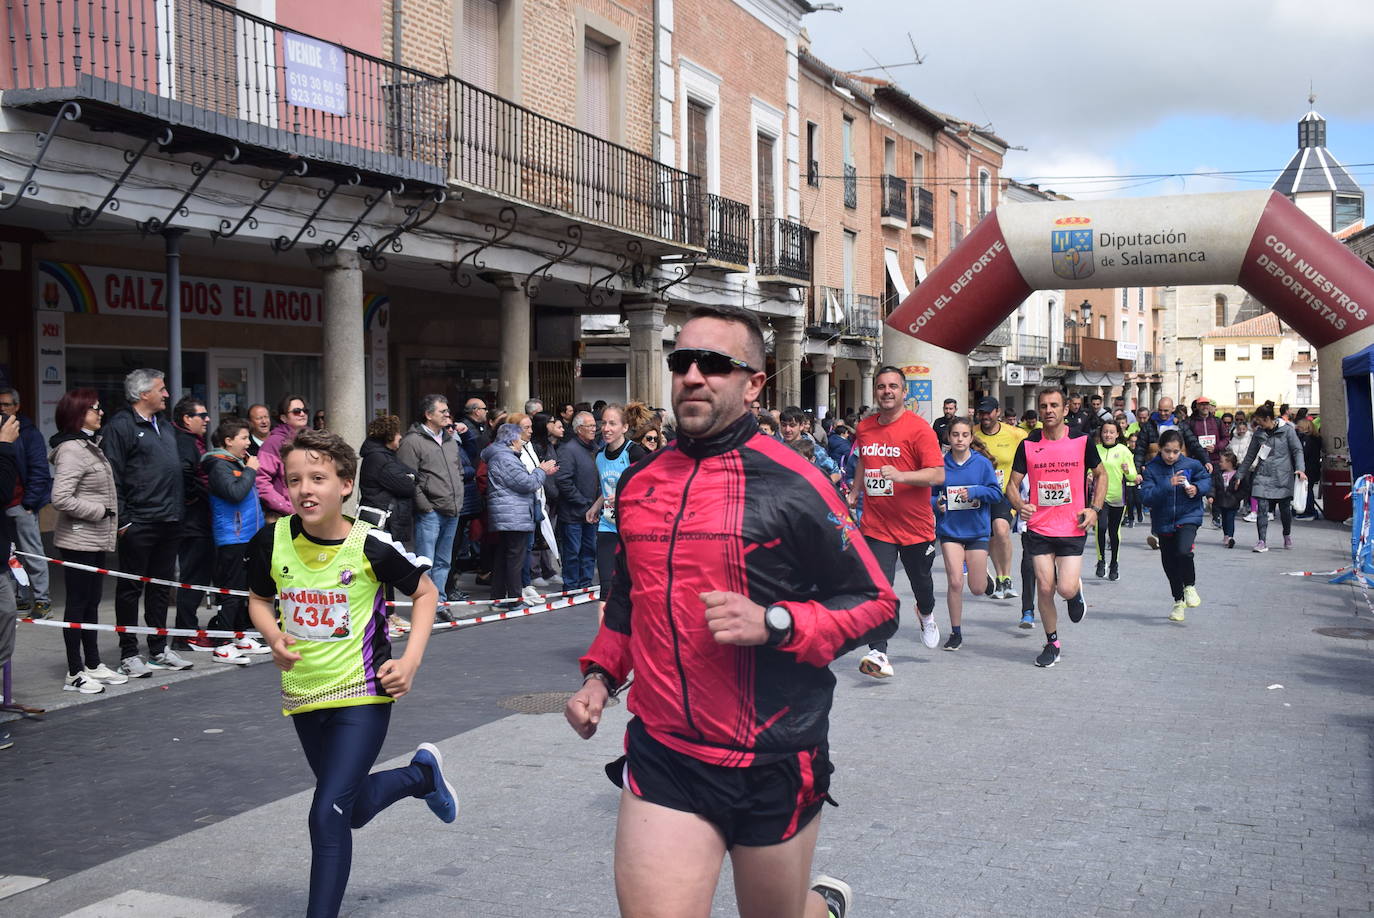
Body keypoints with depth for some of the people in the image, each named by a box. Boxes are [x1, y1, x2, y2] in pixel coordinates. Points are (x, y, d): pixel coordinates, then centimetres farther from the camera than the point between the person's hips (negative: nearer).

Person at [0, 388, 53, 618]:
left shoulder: (29, 433, -5)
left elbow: (39, 470, -8)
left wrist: (28, 502, -12)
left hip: (21, 504, -6)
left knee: (32, 552, -2)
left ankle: (41, 598, 4)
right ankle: (22, 597, 18)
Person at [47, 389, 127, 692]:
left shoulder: (90, 445, 12)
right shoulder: (71, 449, -17)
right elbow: (60, 499, -25)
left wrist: (111, 522, 12)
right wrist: (99, 511, -16)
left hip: (96, 539, 9)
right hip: (78, 540, -9)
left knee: (92, 602, 15)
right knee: (78, 604, -1)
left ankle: (93, 665, 24)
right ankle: (75, 673, 6)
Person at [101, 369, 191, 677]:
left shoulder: (165, 427, 18)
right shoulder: (120, 426, -8)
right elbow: (112, 478, -13)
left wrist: (179, 511, 17)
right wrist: (121, 521, -17)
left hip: (169, 523, 8)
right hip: (138, 524, -8)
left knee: (161, 587, 14)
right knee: (130, 588, 1)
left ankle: (159, 649, 23)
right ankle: (128, 655, 8)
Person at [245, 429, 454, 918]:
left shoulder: (371, 546, -16)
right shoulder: (272, 542, -8)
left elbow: (425, 592, -1)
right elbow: (259, 599, 12)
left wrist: (409, 661, -11)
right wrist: (275, 639, -9)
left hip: (362, 694, -5)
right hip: (303, 695, 5)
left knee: (328, 813, -14)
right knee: (354, 808, 21)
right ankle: (422, 773, 50)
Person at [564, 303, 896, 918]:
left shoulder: (790, 485, -10)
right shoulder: (639, 482, 6)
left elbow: (877, 606, -8)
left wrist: (773, 622, -21)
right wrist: (599, 674, 8)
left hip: (774, 764, -3)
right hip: (664, 757, 4)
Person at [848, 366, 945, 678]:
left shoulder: (918, 428, -13)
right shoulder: (864, 428, 4)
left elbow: (938, 474, -19)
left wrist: (899, 475, -32)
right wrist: (855, 491, 19)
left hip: (916, 525, -2)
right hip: (875, 526, 2)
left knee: (921, 581, 19)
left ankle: (926, 614, 53)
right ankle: (878, 655, -12)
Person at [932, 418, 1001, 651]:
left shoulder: (982, 463, -3)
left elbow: (997, 493, -5)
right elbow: (931, 494, 10)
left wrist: (975, 491, -20)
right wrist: (937, 503, -12)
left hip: (977, 530, 0)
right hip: (950, 529, 0)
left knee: (977, 589, 4)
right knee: (955, 582, -10)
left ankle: (982, 574, 42)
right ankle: (955, 633, 6)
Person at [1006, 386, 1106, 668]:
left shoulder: (1081, 441, -2)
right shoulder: (1028, 445, 0)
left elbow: (1100, 474, 12)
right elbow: (1013, 484, 4)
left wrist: (1094, 508, 0)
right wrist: (1019, 504, -17)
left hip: (1073, 528, -1)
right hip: (1038, 528, 1)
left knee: (1066, 589, -11)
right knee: (1044, 588, 1)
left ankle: (1077, 590, 27)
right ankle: (1052, 643, 20)